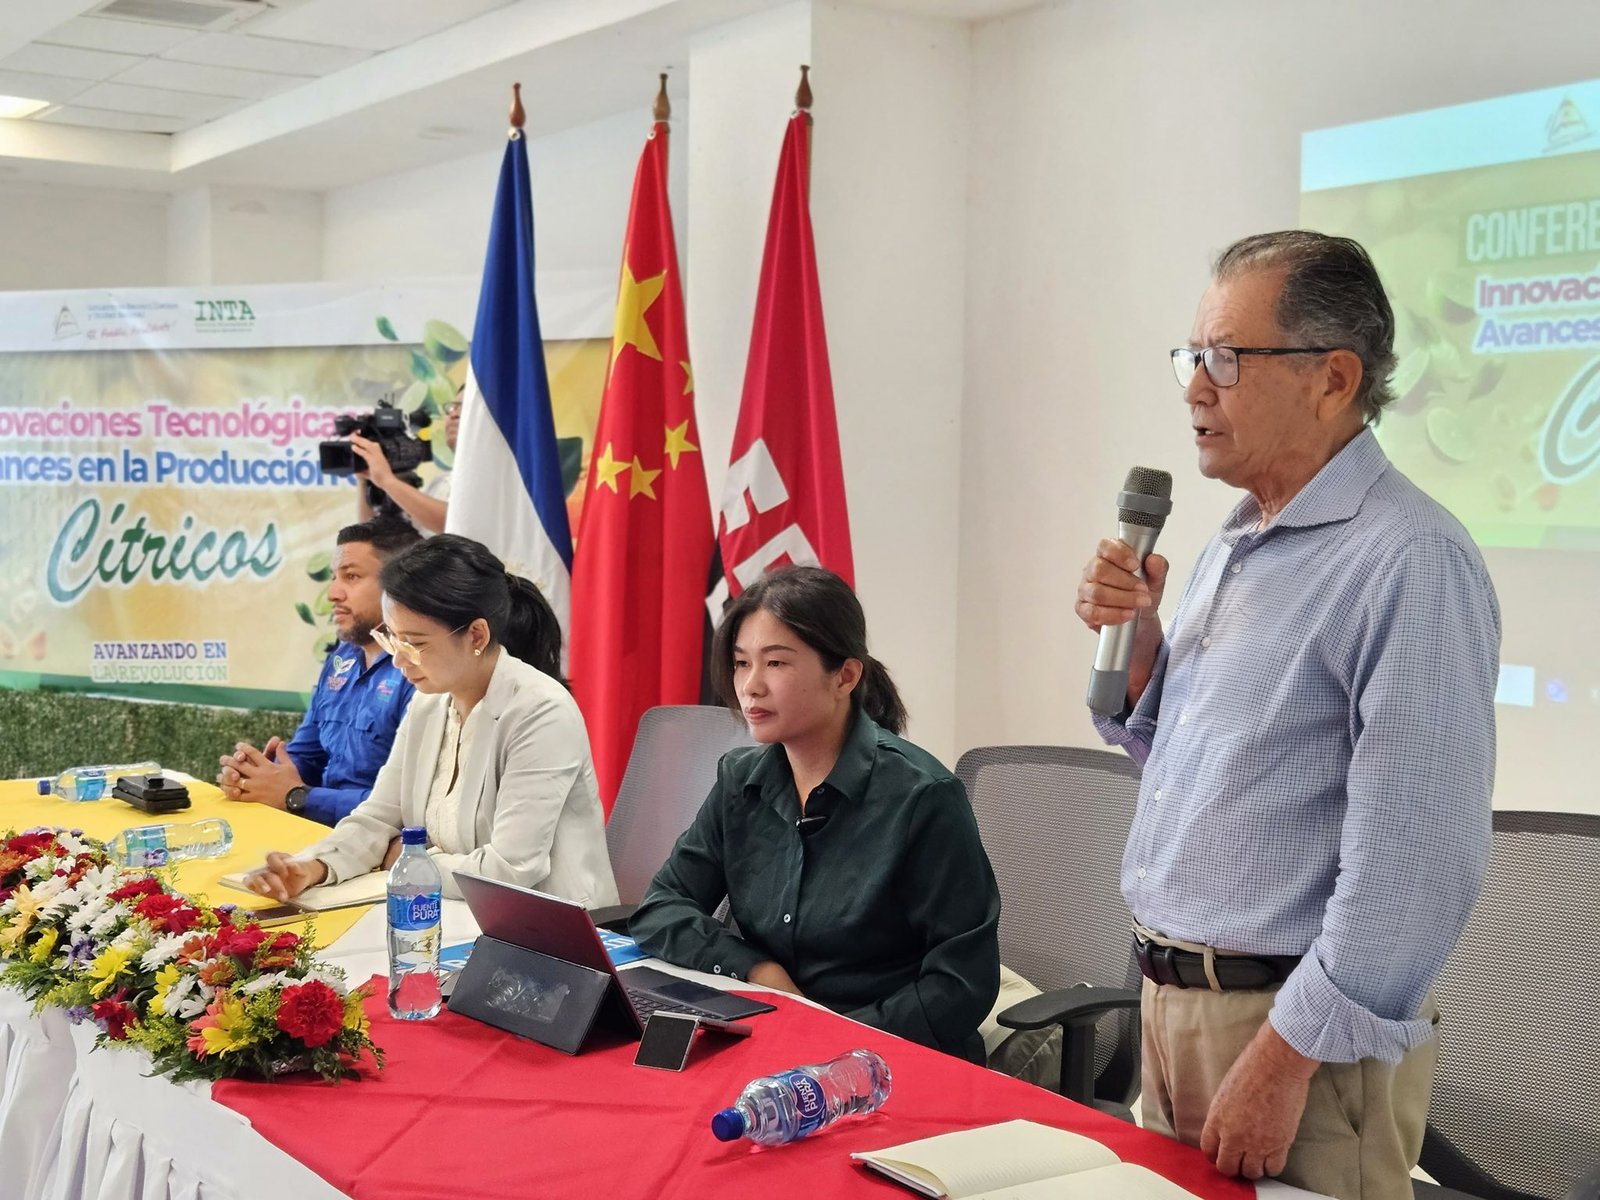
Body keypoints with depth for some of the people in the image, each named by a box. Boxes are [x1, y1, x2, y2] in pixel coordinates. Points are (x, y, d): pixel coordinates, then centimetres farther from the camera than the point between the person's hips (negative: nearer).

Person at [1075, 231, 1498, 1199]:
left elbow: (1411, 858, -23)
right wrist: (1136, 640, 1)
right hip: (1170, 1001, 8)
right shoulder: (1232, 549, 10)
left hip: (1301, 1032, -8)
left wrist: (1281, 1064, -21)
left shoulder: (1412, 562, -18)